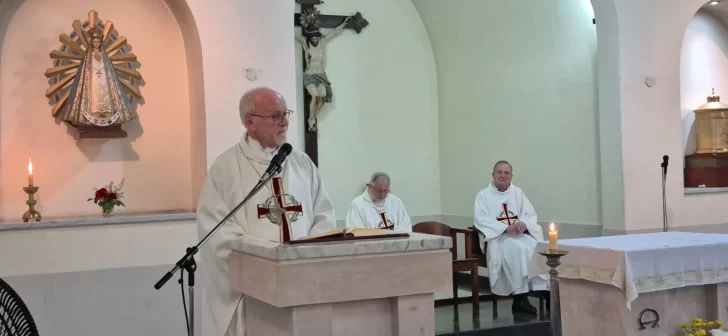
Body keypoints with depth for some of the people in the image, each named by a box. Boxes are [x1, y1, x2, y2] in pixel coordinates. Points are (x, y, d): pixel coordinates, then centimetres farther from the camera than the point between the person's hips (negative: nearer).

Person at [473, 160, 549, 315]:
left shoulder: (518, 193, 17)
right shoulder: (483, 195, 5)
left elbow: (530, 215, 7)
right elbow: (482, 221, -9)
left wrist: (524, 224, -18)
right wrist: (506, 227, -22)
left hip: (520, 235, 4)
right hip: (496, 236, -4)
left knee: (535, 246, -30)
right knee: (516, 248, -35)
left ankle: (543, 289, -32)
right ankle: (520, 297, -34)